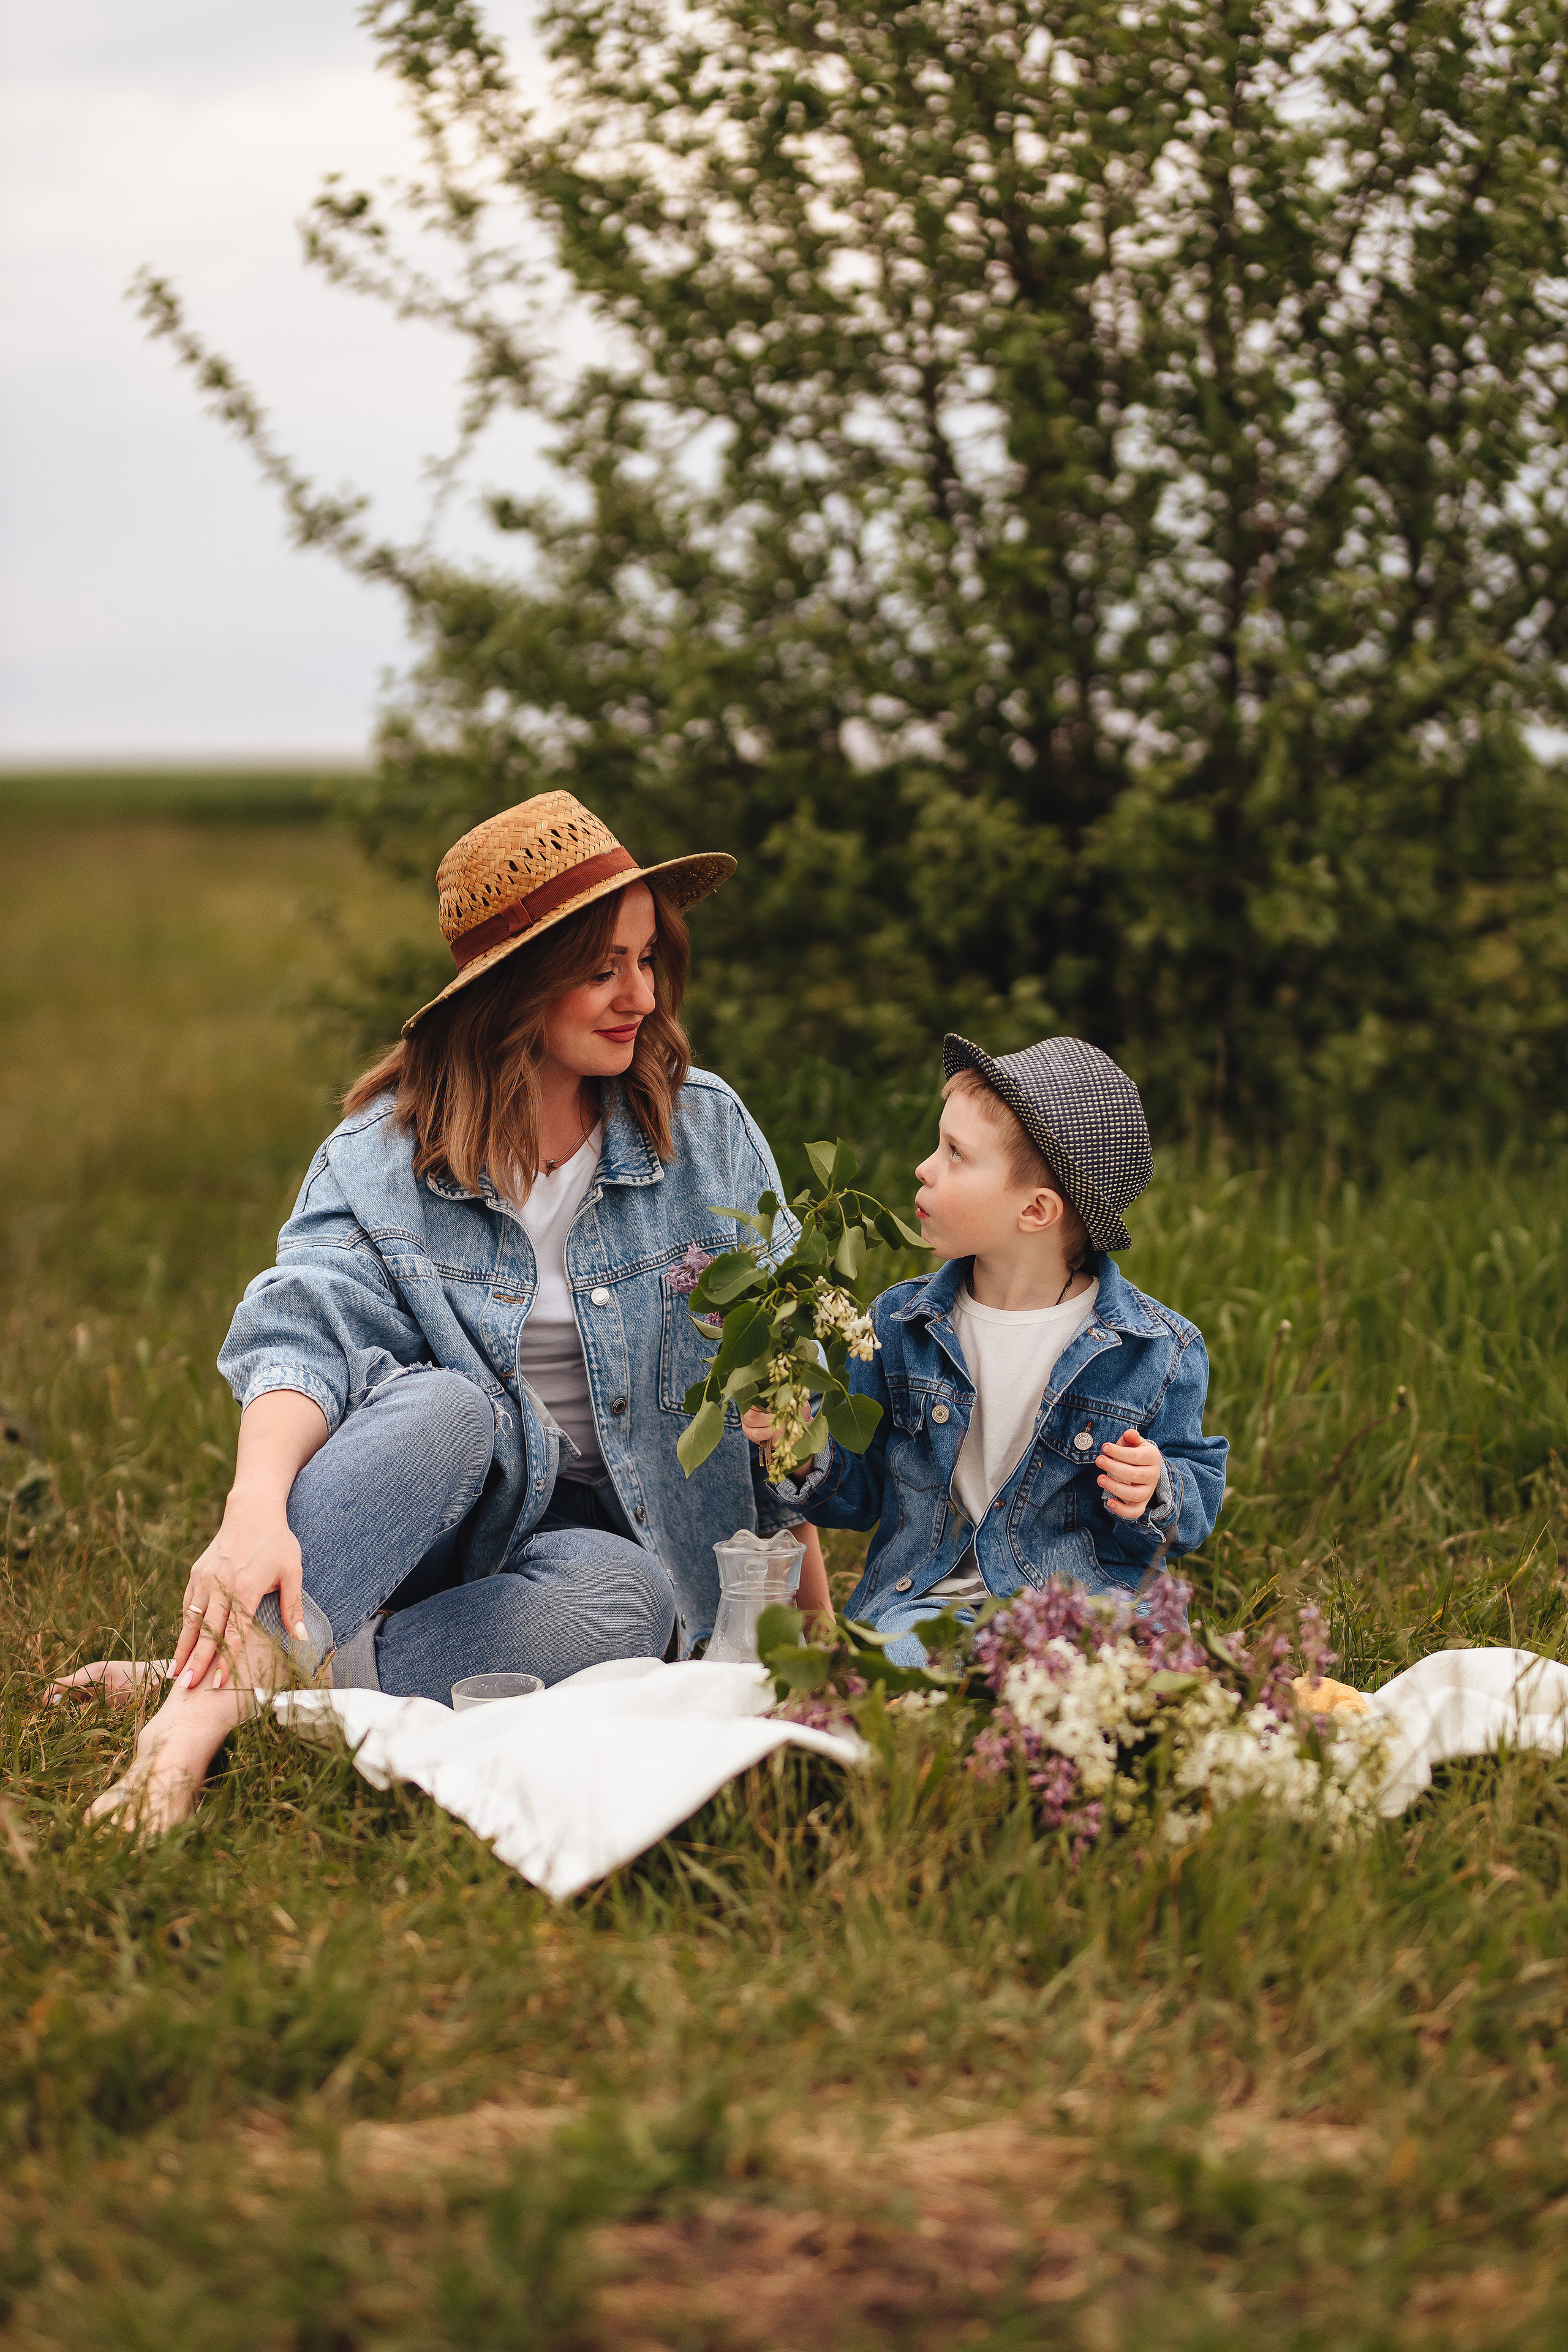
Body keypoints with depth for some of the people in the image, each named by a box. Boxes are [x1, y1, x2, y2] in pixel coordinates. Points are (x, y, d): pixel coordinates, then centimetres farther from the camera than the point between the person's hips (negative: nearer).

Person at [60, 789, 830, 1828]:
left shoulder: (710, 1132, 3)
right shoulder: (381, 1157, -3)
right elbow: (305, 1335, -19)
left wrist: (817, 1621, 6)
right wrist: (256, 1507, -41)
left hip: (613, 1532, 1)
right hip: (425, 1517, -1)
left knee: (620, 1598, -35)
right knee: (446, 1406, -34)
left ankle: (229, 1696, -38)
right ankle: (232, 1661, -49)